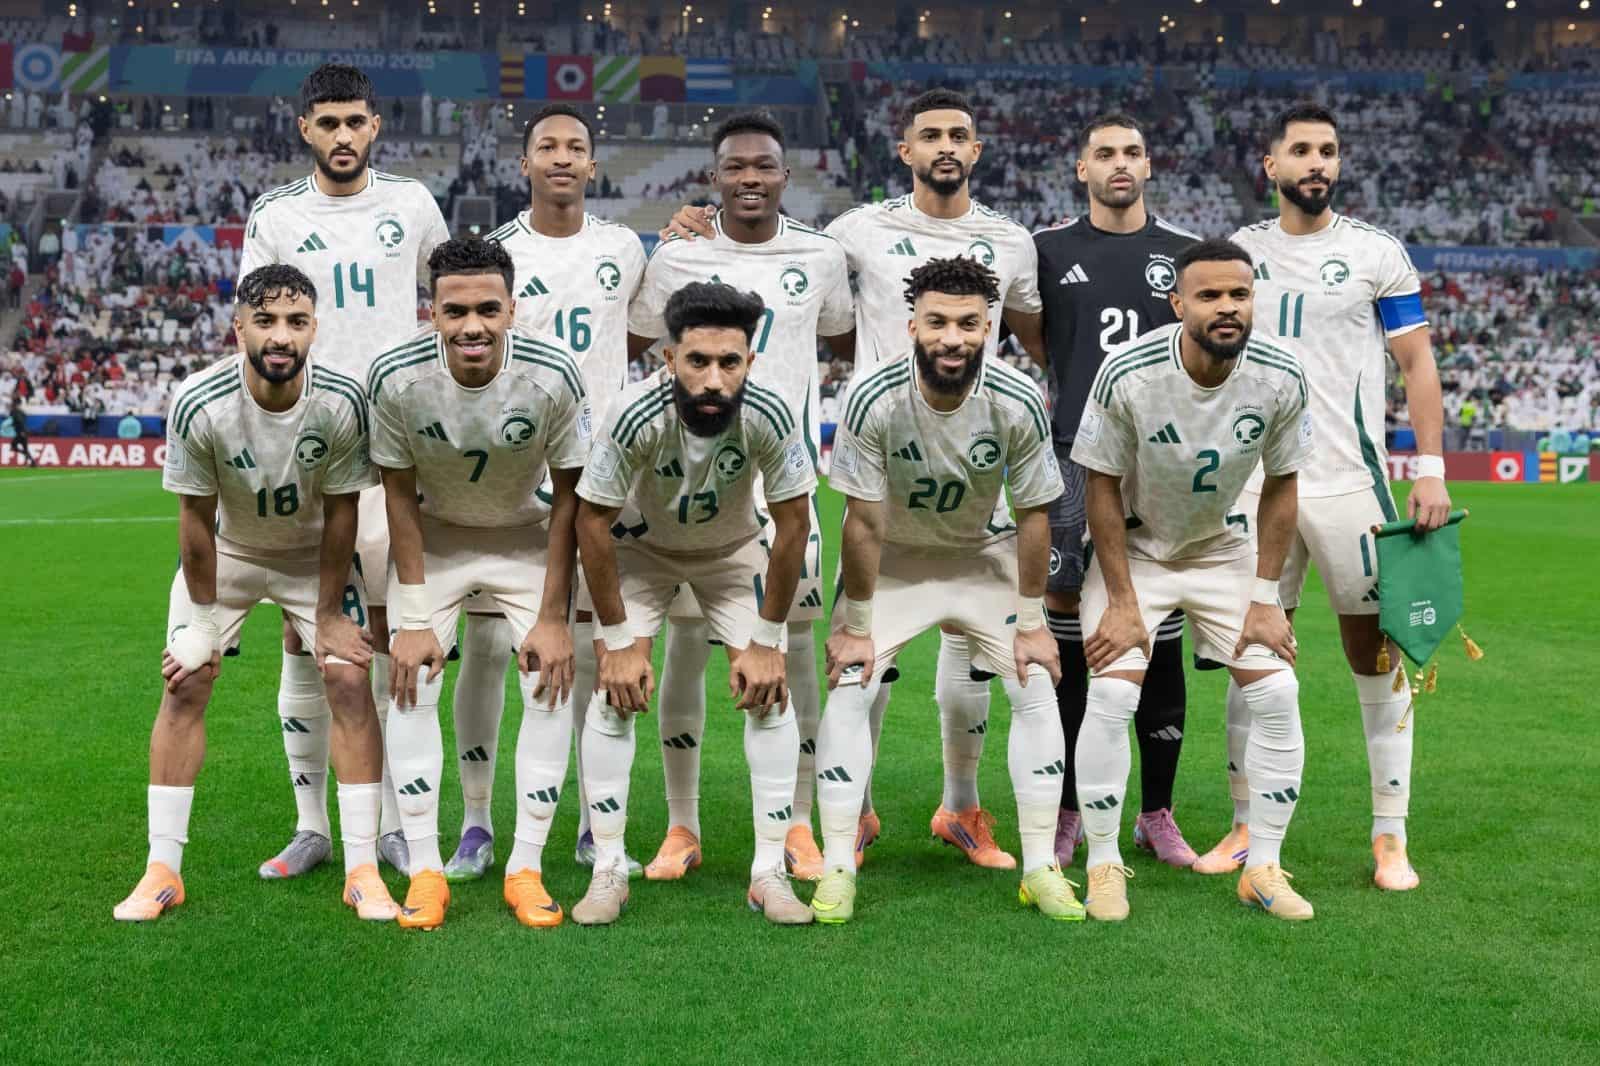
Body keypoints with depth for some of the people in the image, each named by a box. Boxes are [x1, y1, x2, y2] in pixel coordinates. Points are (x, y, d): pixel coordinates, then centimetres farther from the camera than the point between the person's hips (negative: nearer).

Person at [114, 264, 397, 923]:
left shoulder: (342, 403, -28)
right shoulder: (198, 405, -30)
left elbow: (340, 512, -15)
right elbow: (196, 516, -17)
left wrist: (329, 612, -9)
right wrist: (203, 618, -9)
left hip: (313, 552, 0)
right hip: (225, 550, 0)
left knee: (348, 679, -11)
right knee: (185, 684, -7)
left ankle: (363, 869, -3)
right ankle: (162, 871, 4)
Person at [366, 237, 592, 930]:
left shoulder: (553, 377, -28)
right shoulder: (397, 379, -27)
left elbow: (568, 497, -16)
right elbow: (399, 494, -14)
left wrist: (553, 616, -15)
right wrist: (414, 617, -16)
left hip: (526, 536, 0)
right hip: (434, 535, 0)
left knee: (552, 683, -11)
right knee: (410, 681, -12)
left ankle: (527, 868, 1)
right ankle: (424, 870, -2)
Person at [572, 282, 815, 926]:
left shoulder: (767, 417, -34)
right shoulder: (637, 415, -37)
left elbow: (792, 524, -19)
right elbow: (592, 523, -23)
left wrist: (766, 641, -15)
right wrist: (619, 640, -19)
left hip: (731, 547, 1)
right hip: (641, 544, -1)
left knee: (770, 692, -10)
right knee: (615, 690, -12)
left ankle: (769, 874, 0)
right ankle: (608, 873, -2)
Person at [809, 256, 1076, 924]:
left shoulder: (1018, 403, -24)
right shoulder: (874, 400, -28)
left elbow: (1033, 517, -12)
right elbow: (863, 522, -20)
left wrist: (1030, 624, -7)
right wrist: (856, 627, -13)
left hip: (983, 554, 1)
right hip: (892, 557, -1)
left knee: (1038, 689, -7)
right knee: (848, 690, -12)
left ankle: (1041, 869, 5)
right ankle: (837, 870, -2)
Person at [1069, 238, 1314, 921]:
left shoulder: (1279, 379, -18)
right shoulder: (1127, 374, -25)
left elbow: (1280, 487, -4)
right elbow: (1103, 487, -15)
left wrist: (1265, 598, -6)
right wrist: (1121, 602, -15)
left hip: (1224, 548, 3)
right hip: (1136, 548, -3)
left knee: (1277, 694, -6)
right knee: (1110, 695, -17)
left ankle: (1263, 868, 8)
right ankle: (1103, 866, -1)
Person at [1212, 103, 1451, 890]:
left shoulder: (1377, 254, 2)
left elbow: (1417, 363, 1)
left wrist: (1431, 468, -8)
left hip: (1349, 481, -2)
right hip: (1256, 483, 2)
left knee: (1376, 657, 2)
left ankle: (1390, 838, 11)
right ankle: (1247, 827, 16)